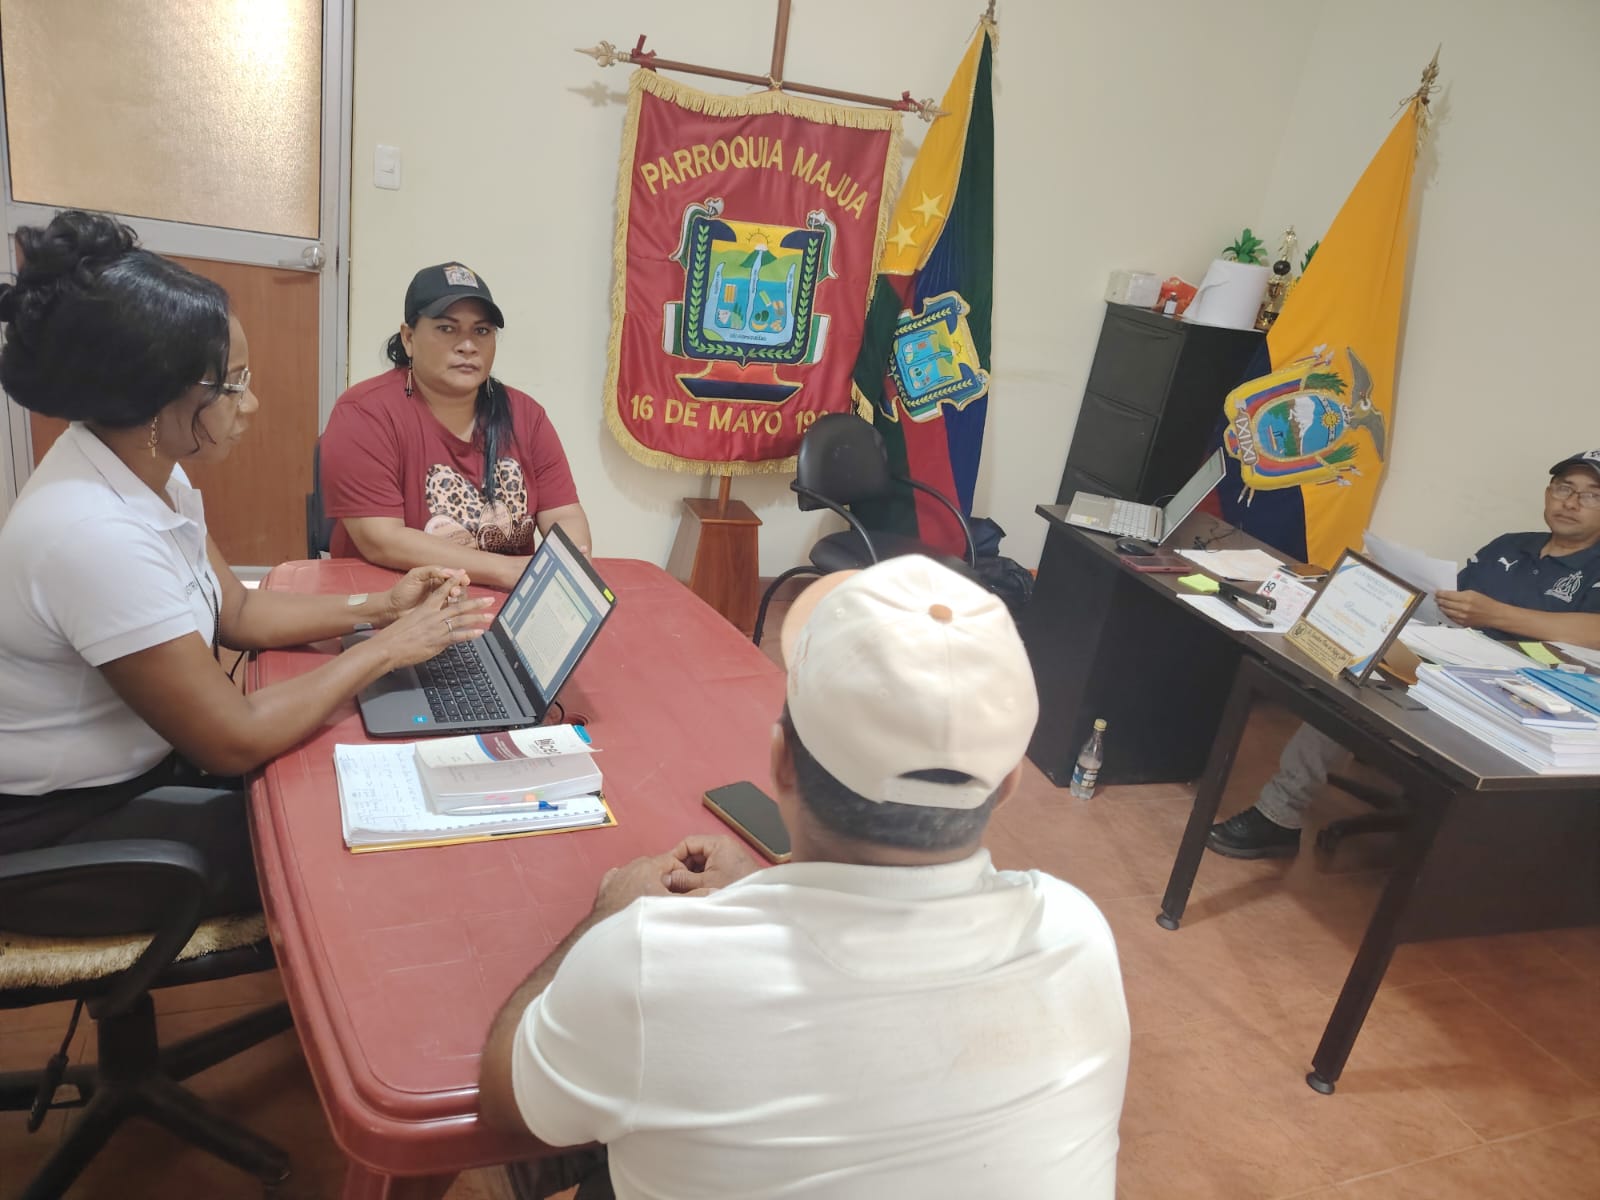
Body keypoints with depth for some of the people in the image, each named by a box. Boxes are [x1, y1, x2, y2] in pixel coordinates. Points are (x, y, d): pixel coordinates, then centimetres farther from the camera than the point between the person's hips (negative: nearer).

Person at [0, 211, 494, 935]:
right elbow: (236, 741, -29)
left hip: (132, 761, 8)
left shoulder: (149, 472, -4)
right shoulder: (94, 536, -33)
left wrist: (374, 609, -4)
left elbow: (235, 611, 9)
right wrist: (385, 650, -18)